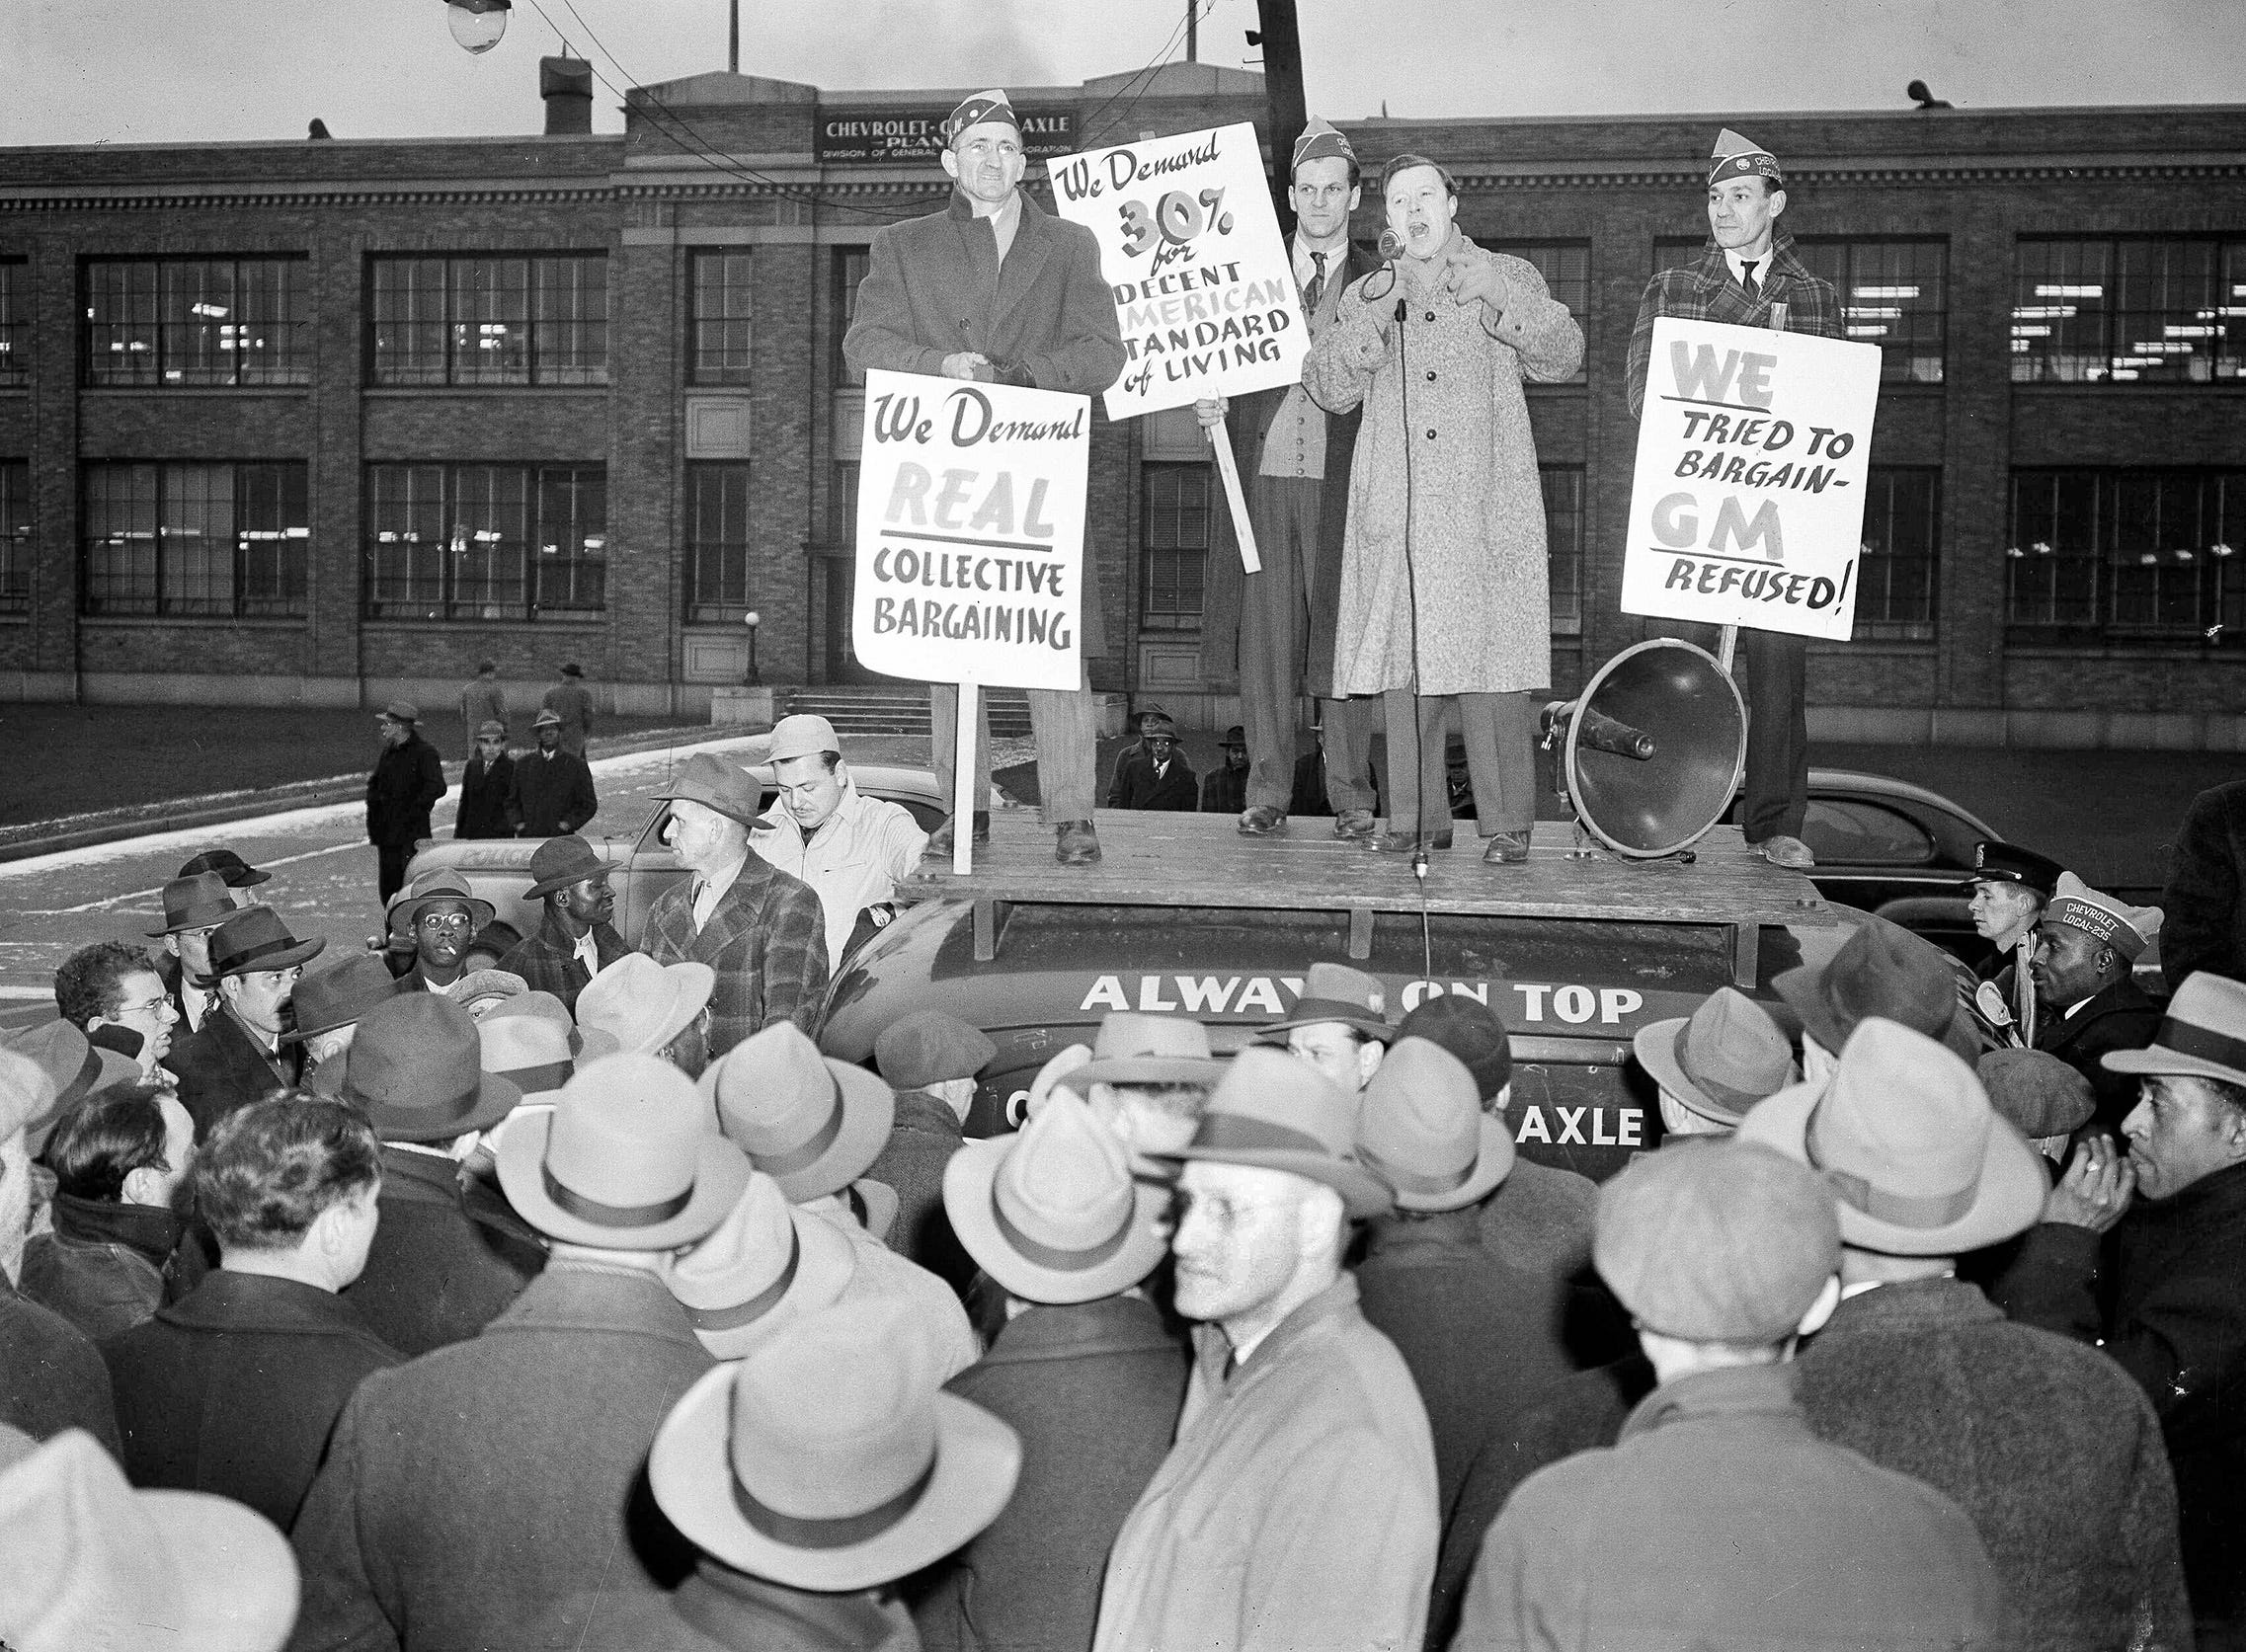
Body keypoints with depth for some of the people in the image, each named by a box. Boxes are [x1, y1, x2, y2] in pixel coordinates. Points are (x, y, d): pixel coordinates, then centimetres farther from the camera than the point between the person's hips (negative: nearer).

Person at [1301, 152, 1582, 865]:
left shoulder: (1508, 277, 14)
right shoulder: (1366, 295, 19)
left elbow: (1564, 356, -1)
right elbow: (1326, 389, 6)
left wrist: (1496, 296, -12)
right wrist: (1372, 318, -7)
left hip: (1486, 507, -2)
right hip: (1396, 509, 2)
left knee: (1490, 661, -9)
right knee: (1403, 662, -1)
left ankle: (1506, 822, -4)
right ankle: (1415, 819, 7)